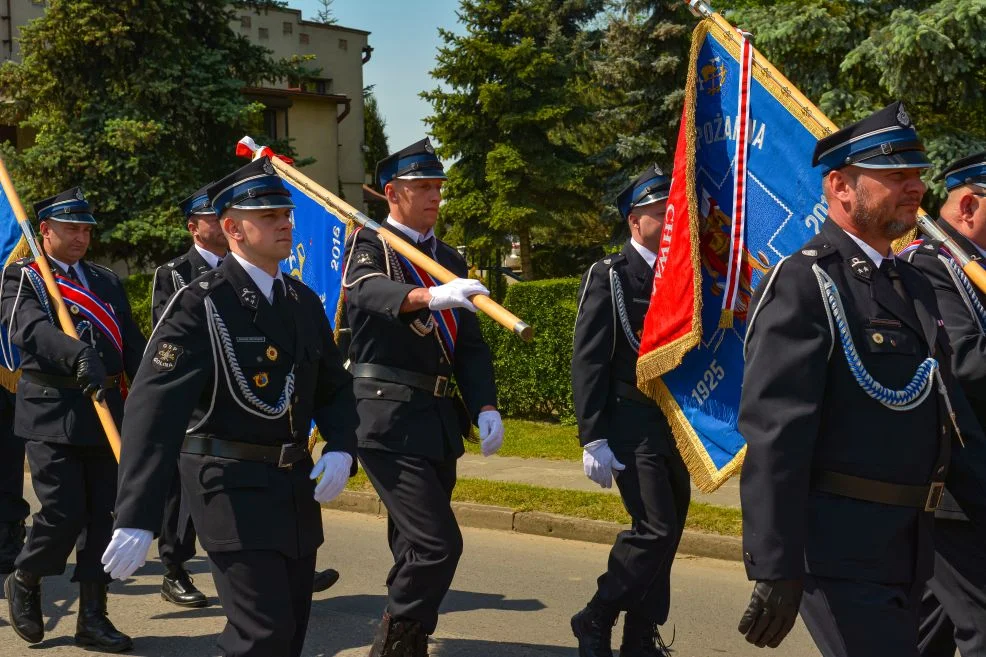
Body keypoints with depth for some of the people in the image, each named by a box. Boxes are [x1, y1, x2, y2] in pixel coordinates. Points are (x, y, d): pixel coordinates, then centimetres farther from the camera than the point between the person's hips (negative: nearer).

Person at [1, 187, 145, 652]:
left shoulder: (107, 281, 15)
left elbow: (133, 345, 9)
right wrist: (78, 355, -40)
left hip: (106, 414, 5)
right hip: (52, 415, -5)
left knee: (102, 516, 6)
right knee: (63, 513, -7)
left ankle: (92, 618, 16)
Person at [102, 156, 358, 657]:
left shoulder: (304, 302, 9)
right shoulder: (201, 305, -14)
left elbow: (334, 386, 16)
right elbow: (153, 409, -22)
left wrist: (341, 448, -6)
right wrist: (136, 519, -30)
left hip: (296, 485, 7)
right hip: (232, 488, -7)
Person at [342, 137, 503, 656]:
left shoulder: (449, 259, 16)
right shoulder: (368, 245, -3)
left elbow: (470, 344, 12)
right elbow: (372, 291, -27)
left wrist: (484, 406, -3)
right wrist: (431, 296, -46)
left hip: (440, 420, 7)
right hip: (388, 418, -7)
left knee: (416, 547, 14)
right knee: (438, 544, -13)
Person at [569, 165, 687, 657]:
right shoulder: (608, 276, -5)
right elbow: (587, 363, -10)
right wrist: (593, 440, -16)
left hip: (677, 425, 7)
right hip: (633, 425, -6)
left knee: (667, 533, 9)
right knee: (654, 530, -13)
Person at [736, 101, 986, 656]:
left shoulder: (916, 287, 14)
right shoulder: (803, 284, -14)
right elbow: (773, 433, -21)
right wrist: (775, 568, -24)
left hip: (908, 549, 9)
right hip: (839, 549, -9)